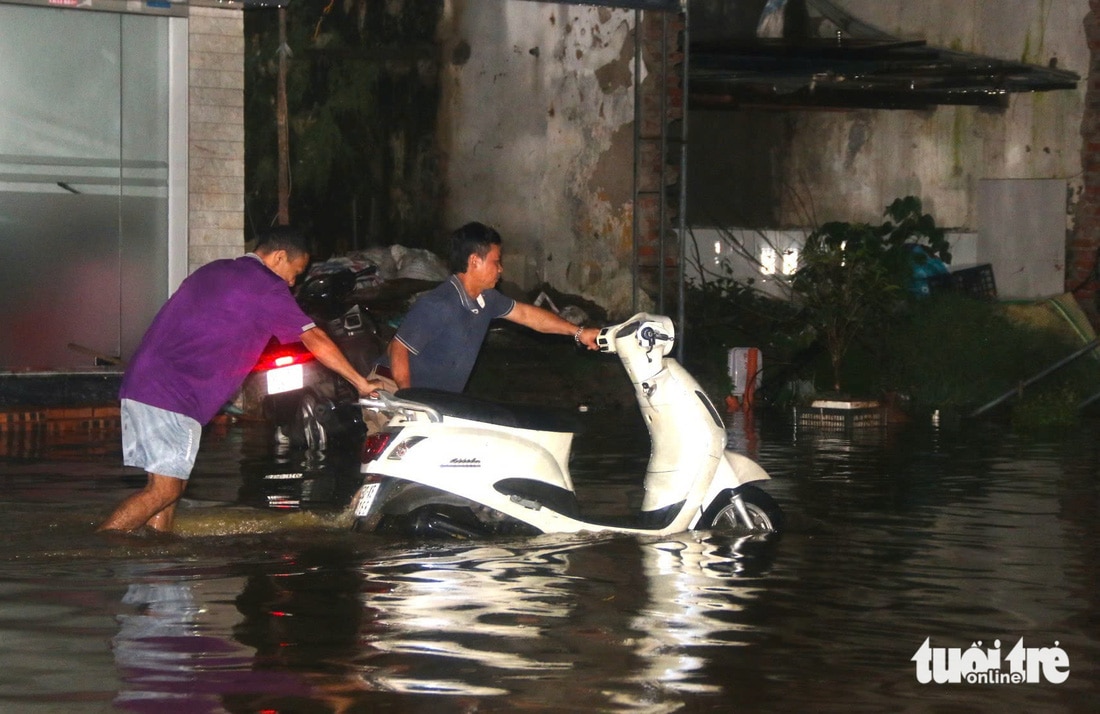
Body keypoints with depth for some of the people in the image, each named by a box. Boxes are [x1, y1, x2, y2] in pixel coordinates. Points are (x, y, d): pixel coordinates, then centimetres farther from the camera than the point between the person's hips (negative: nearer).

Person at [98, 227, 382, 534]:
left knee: (166, 484, 11)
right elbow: (314, 339, -4)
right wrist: (361, 383, 2)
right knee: (164, 490, -9)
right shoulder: (265, 287, -4)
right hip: (173, 396, -9)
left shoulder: (213, 271, 22)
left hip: (141, 382, 9)